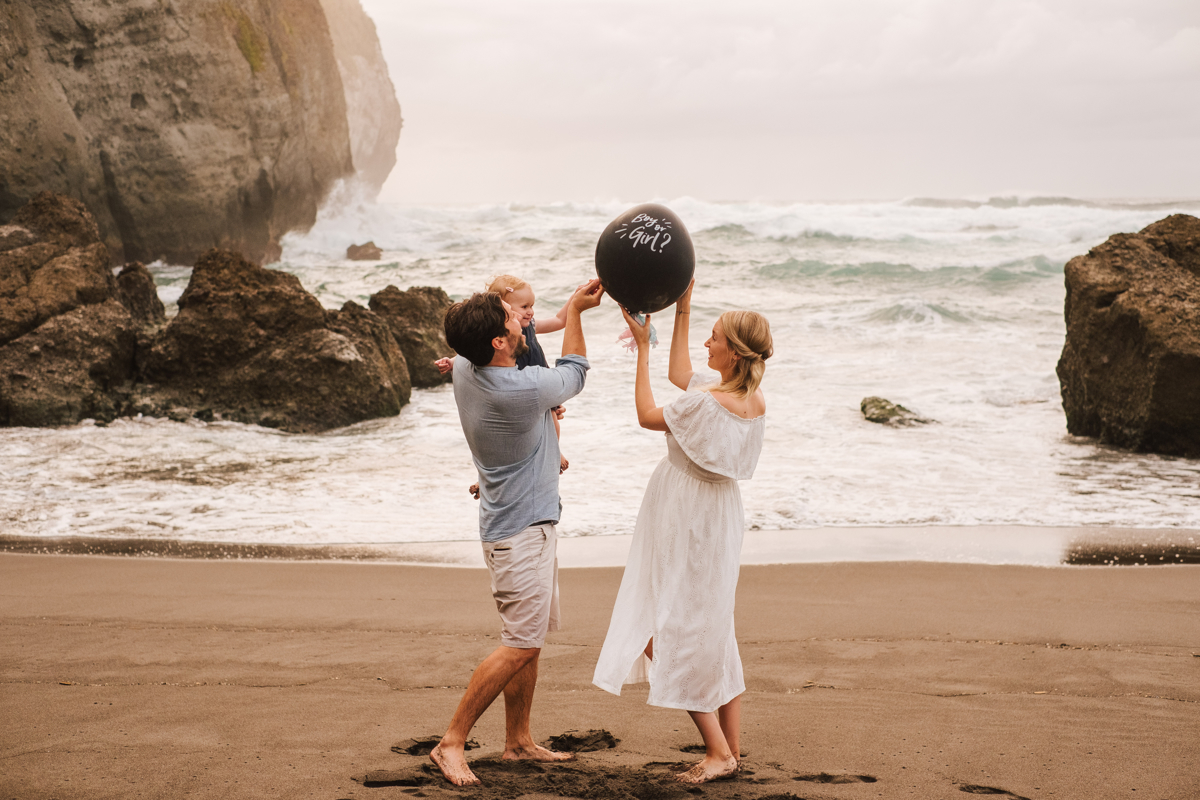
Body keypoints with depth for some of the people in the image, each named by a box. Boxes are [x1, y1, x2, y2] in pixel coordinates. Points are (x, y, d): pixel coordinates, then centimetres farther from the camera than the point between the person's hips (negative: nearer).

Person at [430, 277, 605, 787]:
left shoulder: (465, 372, -2)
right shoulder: (524, 390, -26)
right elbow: (573, 374, -4)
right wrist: (574, 311, 7)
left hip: (527, 525, 9)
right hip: (522, 530, -9)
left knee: (530, 639, 15)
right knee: (520, 645, -8)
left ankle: (518, 740, 23)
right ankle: (452, 743, -4)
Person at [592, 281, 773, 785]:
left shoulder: (707, 403, -26)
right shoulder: (756, 400, 0)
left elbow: (647, 415, -9)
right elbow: (680, 374, 15)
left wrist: (643, 347, -5)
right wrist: (682, 313, 16)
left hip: (686, 526, -8)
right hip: (719, 521, 8)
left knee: (671, 634, 2)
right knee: (714, 634, 16)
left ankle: (717, 751, 2)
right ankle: (731, 750, 21)